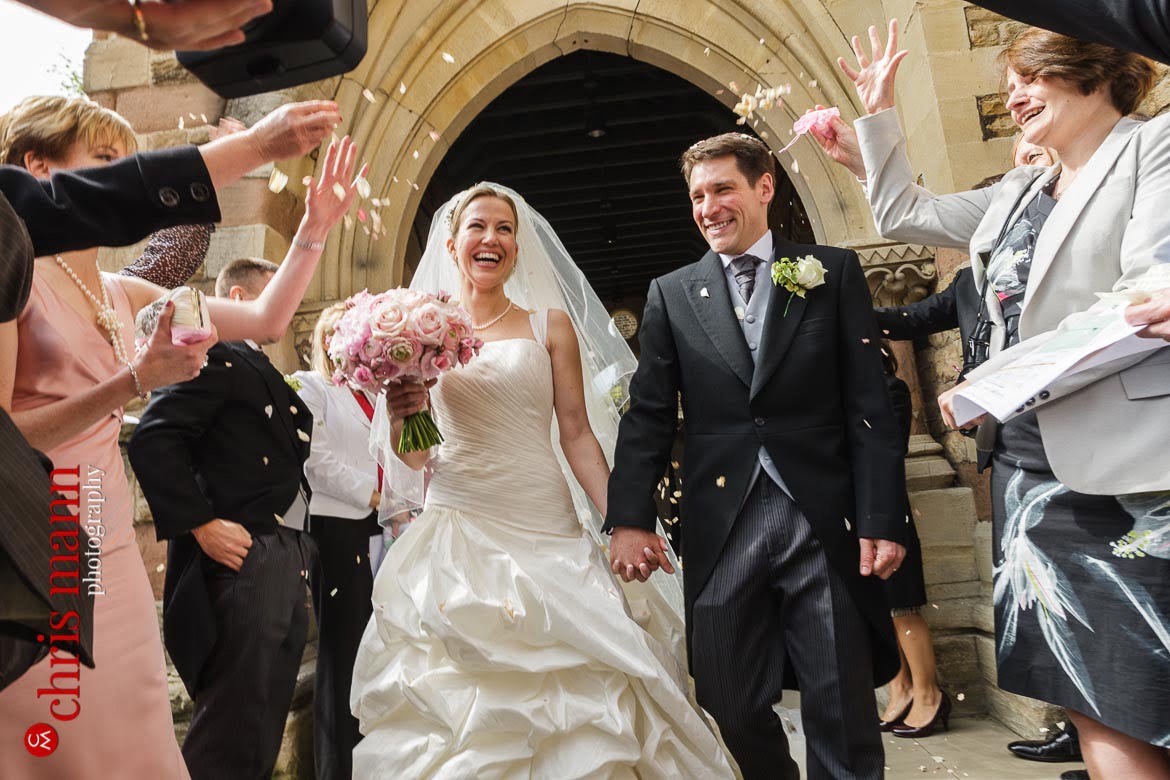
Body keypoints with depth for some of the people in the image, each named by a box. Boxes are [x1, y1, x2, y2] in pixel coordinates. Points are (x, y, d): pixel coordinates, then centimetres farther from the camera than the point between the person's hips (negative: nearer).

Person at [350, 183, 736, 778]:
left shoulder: (551, 323, 6)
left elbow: (577, 434, 3)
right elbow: (411, 457, 6)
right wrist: (400, 417, -16)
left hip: (546, 529, 0)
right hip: (457, 532, 1)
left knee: (572, 695, 2)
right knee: (457, 699, 4)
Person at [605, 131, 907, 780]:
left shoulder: (834, 272, 7)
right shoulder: (670, 294, 10)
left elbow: (870, 405, 1)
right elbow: (648, 415, 4)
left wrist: (881, 520, -6)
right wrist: (629, 519, -6)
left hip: (822, 523, -1)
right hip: (720, 528, 2)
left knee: (842, 713, 7)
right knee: (734, 709, 12)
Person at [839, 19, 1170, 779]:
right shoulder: (1020, 193, 19)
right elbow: (903, 213, 28)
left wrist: (992, 379, -15)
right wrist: (879, 111, 23)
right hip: (1032, 463, 6)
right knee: (1092, 700, 10)